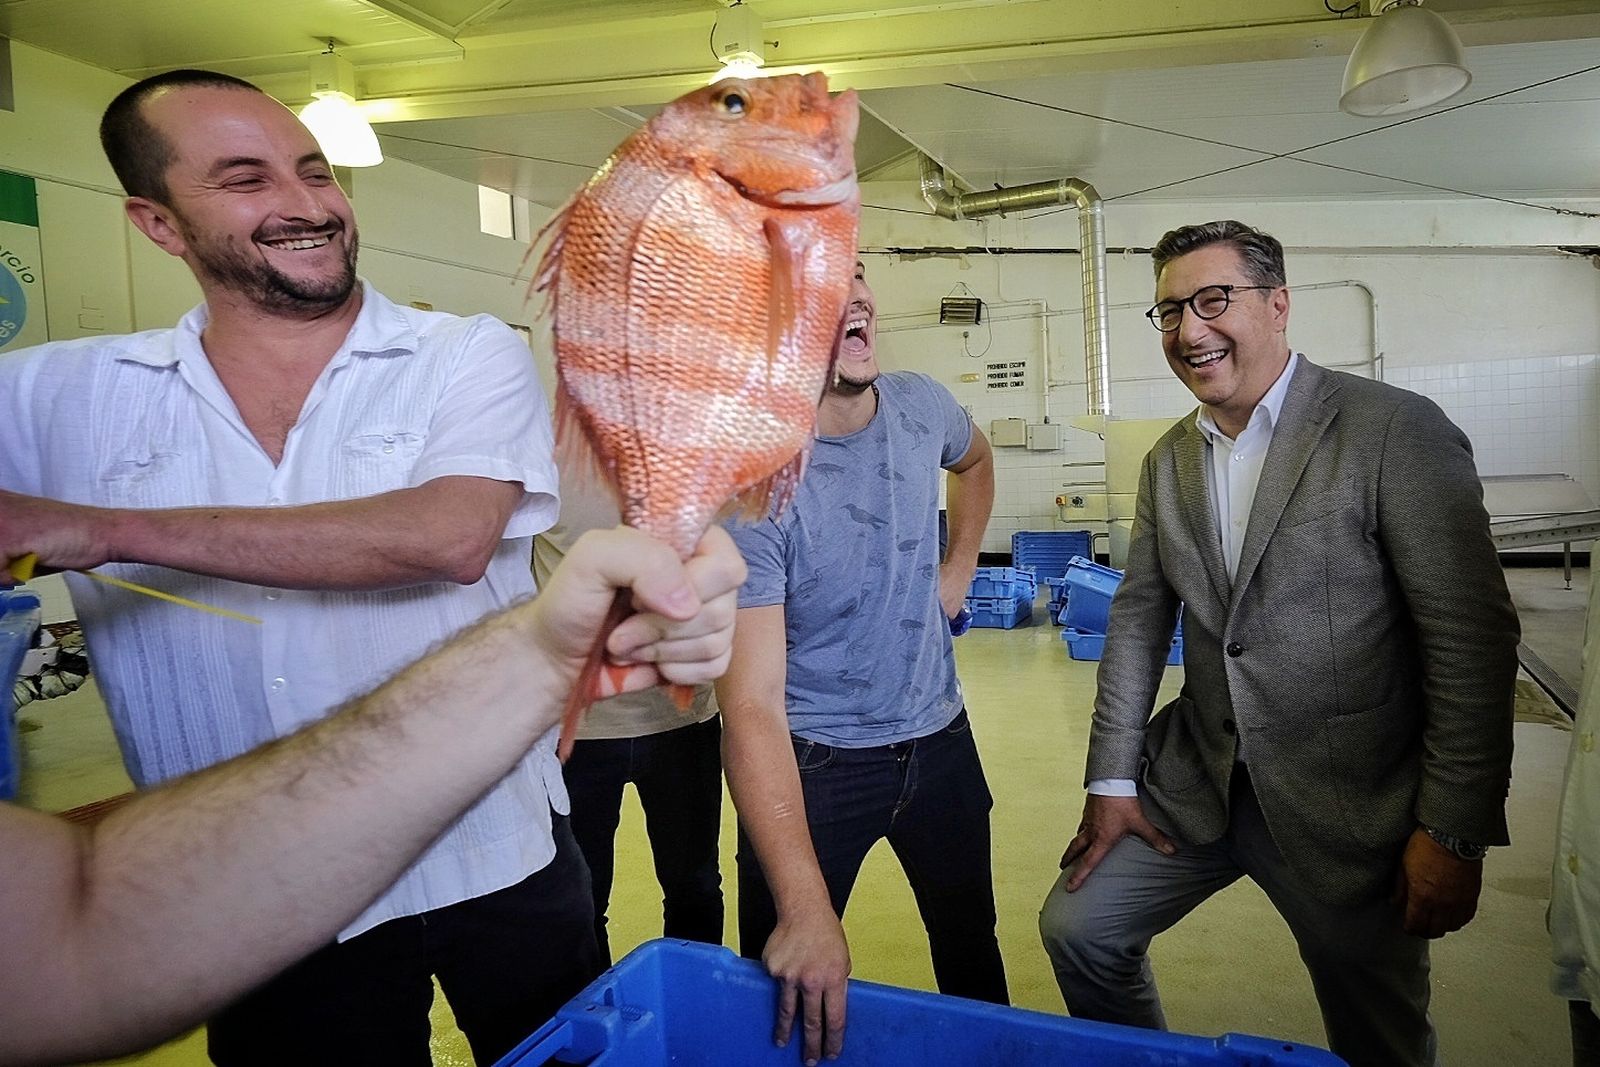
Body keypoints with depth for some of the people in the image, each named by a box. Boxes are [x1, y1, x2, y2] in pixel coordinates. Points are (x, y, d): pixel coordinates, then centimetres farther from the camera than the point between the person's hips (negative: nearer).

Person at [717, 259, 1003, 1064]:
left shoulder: (921, 405, -7)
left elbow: (973, 459, 21)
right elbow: (752, 708, -31)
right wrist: (805, 910, -37)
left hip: (940, 738, 5)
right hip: (813, 763, -5)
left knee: (973, 955, 24)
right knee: (784, 1002, 11)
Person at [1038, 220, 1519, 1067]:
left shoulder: (1395, 430, -12)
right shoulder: (1168, 461, 6)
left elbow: (1473, 638, -14)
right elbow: (1139, 618, 6)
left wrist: (1456, 830, -15)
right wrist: (1113, 777, 3)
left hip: (1352, 804, -4)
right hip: (1196, 782, 5)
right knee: (1076, 927, 8)